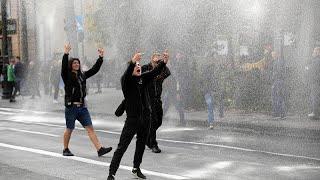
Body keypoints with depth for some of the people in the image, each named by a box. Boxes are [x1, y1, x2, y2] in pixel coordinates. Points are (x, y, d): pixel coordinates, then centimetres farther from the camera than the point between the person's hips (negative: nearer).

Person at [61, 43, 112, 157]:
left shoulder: (82, 75, 13)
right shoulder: (67, 75, -4)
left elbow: (94, 70, 16)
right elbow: (64, 67, -23)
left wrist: (101, 58, 9)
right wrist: (66, 54, -35)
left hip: (82, 107, 5)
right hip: (71, 106, -5)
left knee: (90, 128, -1)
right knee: (69, 129, 6)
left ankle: (100, 149, -6)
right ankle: (65, 149, 23)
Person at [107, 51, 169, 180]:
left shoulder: (143, 79, 7)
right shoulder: (126, 81, -7)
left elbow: (155, 72, -5)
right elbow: (127, 74, -29)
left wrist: (164, 62, -22)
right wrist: (133, 62, -47)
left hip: (145, 118, 6)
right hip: (132, 118, -6)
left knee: (141, 145, 18)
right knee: (122, 147, -8)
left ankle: (136, 169, 35)